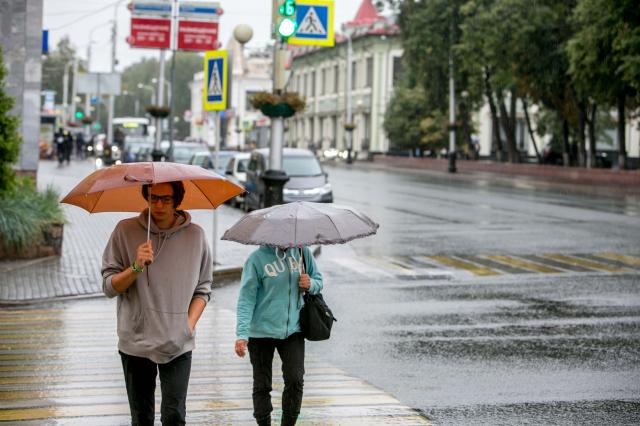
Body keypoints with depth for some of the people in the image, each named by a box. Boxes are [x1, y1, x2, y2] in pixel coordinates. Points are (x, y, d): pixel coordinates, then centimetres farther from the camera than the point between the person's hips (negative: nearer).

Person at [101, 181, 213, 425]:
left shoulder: (195, 235, 1)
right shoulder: (126, 231, -1)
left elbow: (203, 289, 8)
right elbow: (109, 287, -1)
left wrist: (189, 325, -5)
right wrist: (136, 267, -18)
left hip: (178, 344, 0)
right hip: (136, 341, 0)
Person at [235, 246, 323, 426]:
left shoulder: (303, 252, 2)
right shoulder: (257, 259, -9)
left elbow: (318, 281, 15)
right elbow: (246, 299, -11)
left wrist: (311, 284, -10)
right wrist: (242, 335, -20)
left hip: (293, 330, 2)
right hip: (261, 332, -2)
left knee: (295, 380, -6)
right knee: (262, 385, 5)